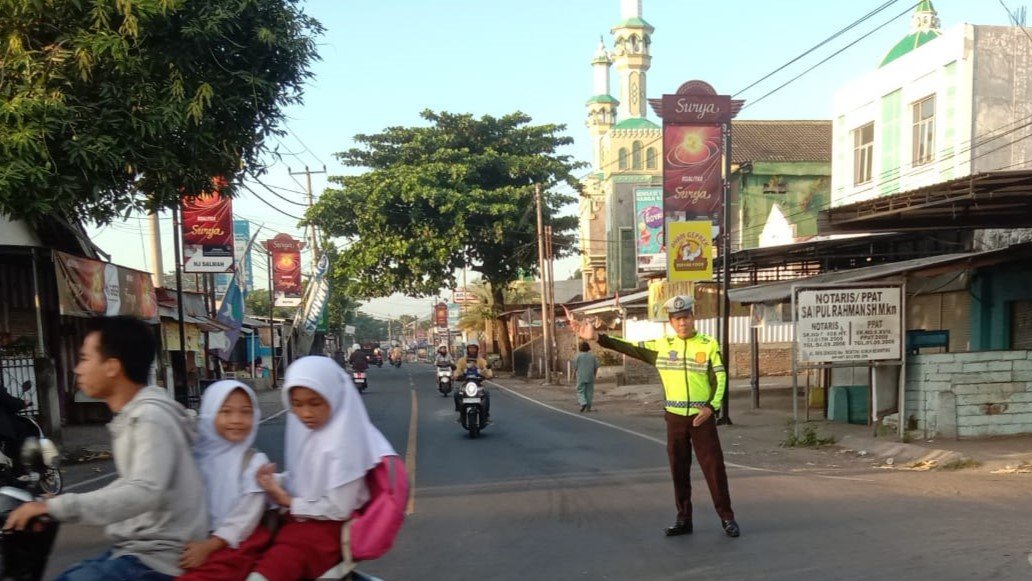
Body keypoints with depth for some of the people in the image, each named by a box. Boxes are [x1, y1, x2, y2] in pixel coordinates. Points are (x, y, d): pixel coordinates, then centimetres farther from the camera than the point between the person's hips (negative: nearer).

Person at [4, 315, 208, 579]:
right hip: (138, 549, 10)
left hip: (158, 559, -10)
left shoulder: (150, 416, -19)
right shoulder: (131, 416, 13)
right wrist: (58, 506, 14)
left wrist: (56, 506, -30)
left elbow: (144, 493, -32)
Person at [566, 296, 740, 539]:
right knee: (679, 470, 9)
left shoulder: (709, 345, -3)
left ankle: (727, 518, 10)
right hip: (674, 417, 3)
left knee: (714, 467, -1)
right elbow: (630, 348, 0)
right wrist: (597, 338, -9)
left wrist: (711, 407, -17)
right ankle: (684, 519, 20)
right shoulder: (662, 345, 4)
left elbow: (720, 379, -4)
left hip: (702, 417, -3)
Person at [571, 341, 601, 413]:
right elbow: (596, 366, 2)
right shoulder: (593, 356, 2)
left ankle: (583, 403, -18)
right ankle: (588, 407, 10)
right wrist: (594, 374, 13)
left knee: (580, 391, 4)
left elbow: (575, 367, -6)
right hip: (590, 377, 3)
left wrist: (574, 373, 10)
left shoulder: (578, 356, -7)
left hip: (581, 377, -3)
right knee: (589, 392, 9)